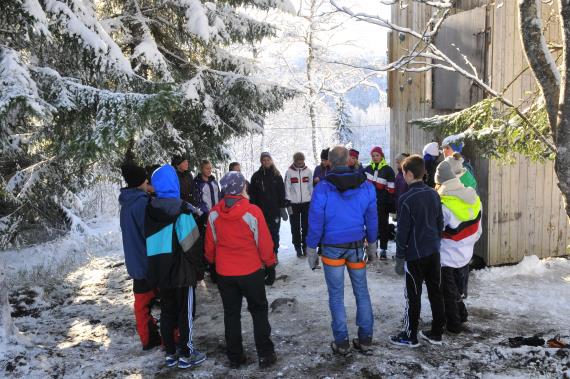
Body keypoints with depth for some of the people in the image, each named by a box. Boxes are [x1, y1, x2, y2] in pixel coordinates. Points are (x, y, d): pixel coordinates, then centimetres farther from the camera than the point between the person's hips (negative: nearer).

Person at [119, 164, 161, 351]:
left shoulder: (126, 203, 7)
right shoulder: (142, 203, -21)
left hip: (135, 262, 8)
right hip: (149, 262, -8)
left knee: (142, 301, 14)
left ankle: (148, 338, 23)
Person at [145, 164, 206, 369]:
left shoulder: (150, 210, 1)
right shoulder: (180, 209, -15)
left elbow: (149, 240, 8)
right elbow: (191, 243, -16)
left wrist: (154, 270, 16)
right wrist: (198, 270, -6)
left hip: (158, 270, 5)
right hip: (180, 270, -5)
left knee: (167, 311, 16)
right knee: (185, 312, 7)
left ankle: (170, 353, 26)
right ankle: (186, 355, 16)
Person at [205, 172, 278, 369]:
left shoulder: (214, 214, -6)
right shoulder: (253, 212, -17)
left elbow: (209, 245, 3)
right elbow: (264, 243, -11)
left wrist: (212, 264, 18)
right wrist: (270, 265, 2)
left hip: (224, 273, 3)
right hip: (251, 271, -3)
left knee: (231, 314, 15)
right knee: (259, 311, 14)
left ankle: (234, 357, 23)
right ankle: (265, 354, 16)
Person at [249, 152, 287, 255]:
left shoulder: (276, 175, 4)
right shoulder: (256, 176, 4)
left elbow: (282, 192, 4)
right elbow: (252, 193, 3)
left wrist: (282, 207, -1)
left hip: (275, 209, 0)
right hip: (261, 210, 0)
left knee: (274, 233, 6)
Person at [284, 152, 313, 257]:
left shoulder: (308, 171, 2)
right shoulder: (289, 172, -3)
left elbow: (311, 186, 7)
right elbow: (287, 188, -3)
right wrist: (288, 203, -7)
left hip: (306, 202, 2)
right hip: (294, 203, -1)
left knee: (306, 226, 6)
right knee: (295, 227, 4)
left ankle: (305, 246, 18)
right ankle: (298, 247, 14)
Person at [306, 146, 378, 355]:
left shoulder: (322, 189, -14)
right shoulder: (365, 186, -3)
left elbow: (316, 222, -11)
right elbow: (372, 218, 4)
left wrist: (311, 250, -1)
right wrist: (372, 244, 16)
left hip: (332, 248, -3)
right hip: (357, 246, 3)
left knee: (336, 295, 8)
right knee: (362, 292, 14)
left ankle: (341, 342, 15)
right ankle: (365, 339, 20)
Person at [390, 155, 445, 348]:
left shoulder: (407, 199, -16)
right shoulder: (434, 194, 4)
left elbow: (402, 231, -14)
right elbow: (440, 223, 12)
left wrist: (399, 257, -7)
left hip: (415, 254, -7)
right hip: (434, 252, 7)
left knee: (413, 296, 3)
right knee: (435, 292, 12)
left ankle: (410, 336, 13)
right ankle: (436, 333, 23)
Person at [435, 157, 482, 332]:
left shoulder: (444, 205, -28)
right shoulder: (474, 199, -5)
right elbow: (478, 230, 6)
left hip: (448, 258, -7)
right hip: (466, 255, 7)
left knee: (449, 292, 12)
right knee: (459, 288, 26)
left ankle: (453, 323, 25)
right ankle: (461, 314, 42)